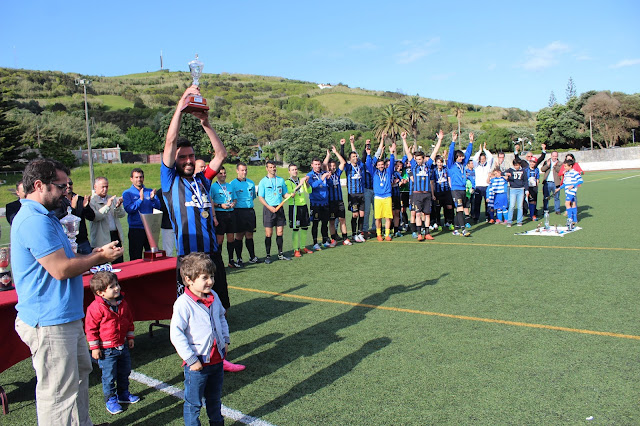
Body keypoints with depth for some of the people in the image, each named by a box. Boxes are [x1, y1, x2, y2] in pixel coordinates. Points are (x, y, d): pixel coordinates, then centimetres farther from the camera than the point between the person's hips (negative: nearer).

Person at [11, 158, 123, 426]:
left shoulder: (42, 217, 14)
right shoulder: (35, 221, -22)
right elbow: (60, 269, -25)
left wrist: (95, 254, 4)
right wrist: (99, 258, -12)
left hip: (65, 317, 12)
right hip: (49, 322, -12)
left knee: (80, 371, 25)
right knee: (58, 392, 1)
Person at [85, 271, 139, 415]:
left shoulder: (122, 303, 1)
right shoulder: (96, 307, -19)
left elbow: (129, 320, 15)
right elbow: (91, 328, -14)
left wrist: (130, 337, 16)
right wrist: (94, 347, -11)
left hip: (123, 346, 7)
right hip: (106, 349, -6)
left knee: (125, 372, 18)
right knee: (109, 376, 4)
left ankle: (123, 394, 38)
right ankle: (111, 399, 23)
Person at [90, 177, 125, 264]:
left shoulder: (113, 199, 17)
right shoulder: (91, 201, 0)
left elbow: (122, 214, 8)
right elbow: (94, 217, -16)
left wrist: (118, 207, -13)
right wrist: (107, 206, -21)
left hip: (116, 235, 5)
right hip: (102, 239, -5)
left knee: (119, 264, 5)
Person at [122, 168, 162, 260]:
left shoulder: (150, 192, 11)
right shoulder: (127, 193, 3)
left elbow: (158, 207, 1)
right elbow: (129, 209, -11)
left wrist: (152, 199, -17)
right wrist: (140, 199, -19)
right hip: (135, 229, -2)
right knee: (136, 258, 3)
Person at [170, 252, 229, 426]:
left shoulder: (213, 297, 1)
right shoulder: (183, 304, -21)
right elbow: (176, 334, -22)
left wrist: (225, 340, 11)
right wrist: (191, 360, -19)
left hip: (217, 360, 7)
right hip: (197, 364, -6)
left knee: (215, 399, 25)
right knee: (193, 403, 9)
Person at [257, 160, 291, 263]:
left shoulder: (281, 180, 12)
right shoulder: (263, 181, 0)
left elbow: (284, 194, 16)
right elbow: (260, 197, -3)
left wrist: (290, 195, -6)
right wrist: (269, 207, -15)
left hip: (279, 208, 4)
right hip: (268, 209, -3)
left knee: (280, 232, 6)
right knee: (269, 233, -3)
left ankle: (280, 254, 16)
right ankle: (268, 255, 6)